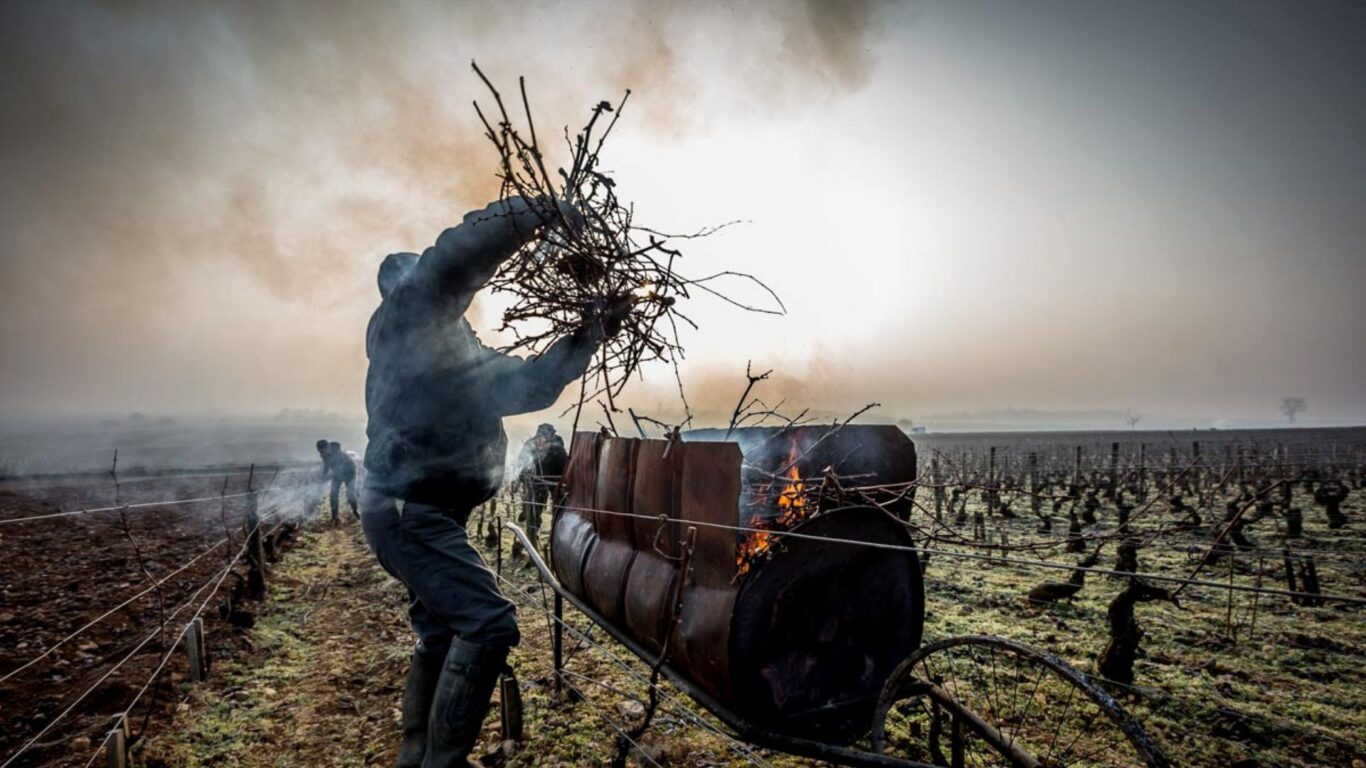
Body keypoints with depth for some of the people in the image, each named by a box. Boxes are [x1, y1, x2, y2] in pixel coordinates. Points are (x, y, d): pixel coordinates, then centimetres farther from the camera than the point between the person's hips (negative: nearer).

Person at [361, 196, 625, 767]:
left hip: (425, 511, 10)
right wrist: (541, 215, -12)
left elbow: (529, 384, 18)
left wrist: (589, 334, 9)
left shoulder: (462, 349, 20)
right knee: (488, 624, -17)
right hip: (408, 507, -10)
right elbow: (459, 251, -20)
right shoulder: (409, 312, -4)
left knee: (443, 636, 18)